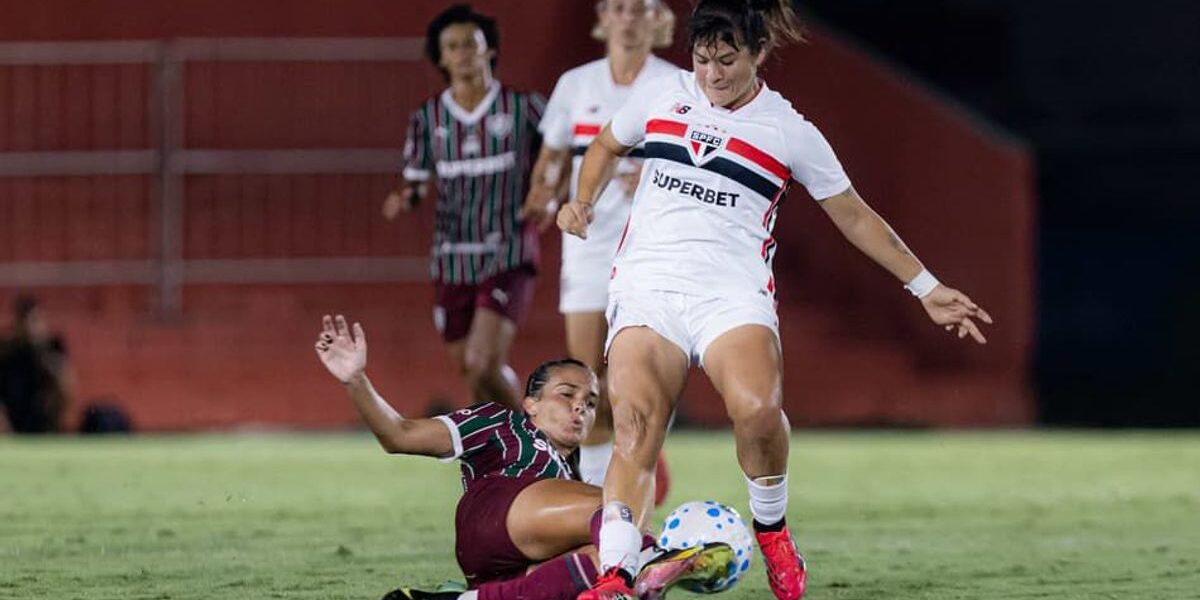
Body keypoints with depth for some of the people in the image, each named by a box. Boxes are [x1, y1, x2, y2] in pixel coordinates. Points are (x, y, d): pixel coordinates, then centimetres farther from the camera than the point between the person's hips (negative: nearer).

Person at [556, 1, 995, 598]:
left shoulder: (790, 132, 4)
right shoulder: (662, 98, 11)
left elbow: (855, 217, 13)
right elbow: (605, 146, 31)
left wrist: (927, 288, 13)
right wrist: (582, 202, 12)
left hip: (733, 294, -2)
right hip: (645, 285, 2)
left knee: (757, 410, -30)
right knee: (634, 431, -19)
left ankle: (771, 528, -3)